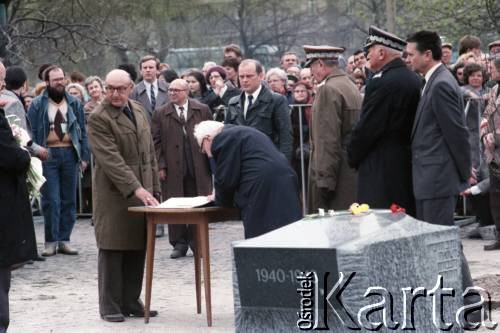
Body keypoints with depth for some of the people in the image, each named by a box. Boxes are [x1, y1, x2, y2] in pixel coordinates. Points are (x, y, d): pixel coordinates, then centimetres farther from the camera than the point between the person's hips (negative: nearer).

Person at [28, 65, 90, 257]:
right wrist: (36, 152, -10)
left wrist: (84, 156, 3)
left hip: (69, 153, 3)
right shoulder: (37, 105, 1)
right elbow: (31, 132, 0)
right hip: (48, 155, -3)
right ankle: (51, 241, 0)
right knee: (50, 200, -6)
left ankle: (64, 240, 12)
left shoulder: (74, 104, 9)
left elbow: (83, 131, 9)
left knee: (69, 199, 6)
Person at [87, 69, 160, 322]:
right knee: (112, 250, -2)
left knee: (137, 249, 7)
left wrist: (153, 188, 13)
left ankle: (131, 302, 14)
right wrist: (136, 189, -24)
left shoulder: (139, 111, 13)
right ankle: (110, 306, 5)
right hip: (114, 195, -6)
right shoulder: (99, 118, -10)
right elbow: (111, 159, -18)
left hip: (142, 192, 6)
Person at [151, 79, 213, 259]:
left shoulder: (202, 110, 6)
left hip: (198, 168, 0)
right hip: (173, 168, 0)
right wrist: (161, 166, -5)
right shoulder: (161, 114, 5)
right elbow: (156, 141, 3)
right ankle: (179, 244, 9)